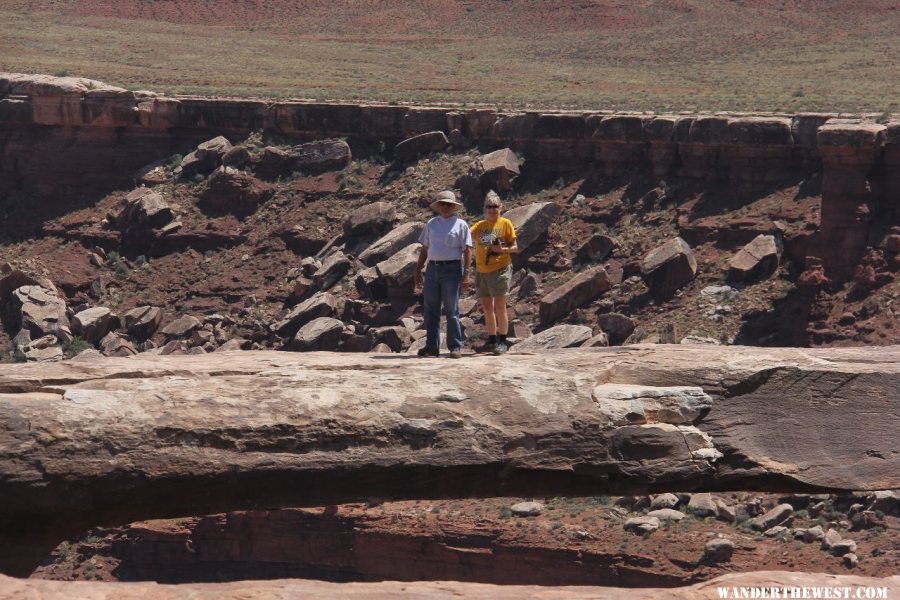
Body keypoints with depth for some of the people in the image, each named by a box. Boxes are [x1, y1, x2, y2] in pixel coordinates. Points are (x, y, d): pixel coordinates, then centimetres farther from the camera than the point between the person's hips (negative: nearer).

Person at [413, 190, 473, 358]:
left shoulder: (461, 225, 2)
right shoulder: (431, 224, 13)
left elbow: (467, 250, -3)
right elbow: (424, 249, 17)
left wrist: (466, 274, -11)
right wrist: (418, 270, 12)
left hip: (452, 269, -4)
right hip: (432, 269, 4)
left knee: (452, 311, -3)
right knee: (430, 310, 5)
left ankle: (455, 347, 1)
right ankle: (432, 346, 12)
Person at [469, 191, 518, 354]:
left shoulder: (505, 223, 1)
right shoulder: (479, 226, 12)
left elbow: (515, 247, 1)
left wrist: (502, 249, -18)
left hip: (500, 269, -5)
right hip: (481, 271, 5)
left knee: (499, 307, -6)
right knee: (487, 308, 11)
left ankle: (502, 341, -1)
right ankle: (492, 340, 21)